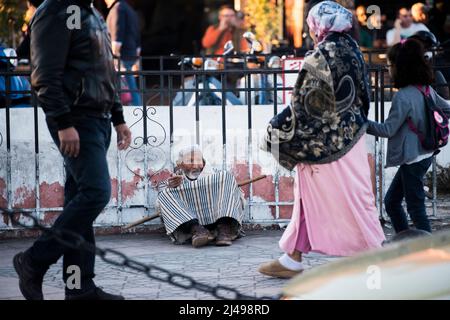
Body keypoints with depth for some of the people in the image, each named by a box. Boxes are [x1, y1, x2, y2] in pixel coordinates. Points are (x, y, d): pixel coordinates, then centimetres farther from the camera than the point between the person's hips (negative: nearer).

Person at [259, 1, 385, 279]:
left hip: (325, 140, -8)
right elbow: (362, 96, 12)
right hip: (351, 135, 8)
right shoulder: (352, 51, 5)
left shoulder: (320, 58, -19)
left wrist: (281, 131, -8)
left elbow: (305, 106, -18)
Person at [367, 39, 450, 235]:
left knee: (416, 207, -2)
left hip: (412, 158, -9)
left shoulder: (403, 96, -20)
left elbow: (388, 129, -18)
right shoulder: (427, 89, 5)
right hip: (425, 154, 9)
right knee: (391, 201, 16)